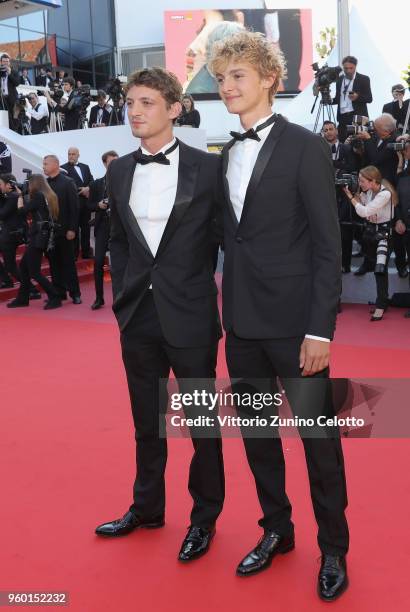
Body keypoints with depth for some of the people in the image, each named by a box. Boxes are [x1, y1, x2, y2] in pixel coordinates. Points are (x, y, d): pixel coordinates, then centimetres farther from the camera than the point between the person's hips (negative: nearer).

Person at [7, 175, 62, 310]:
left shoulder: (38, 195, -12)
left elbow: (22, 210, -9)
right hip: (41, 236, 10)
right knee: (24, 266, 17)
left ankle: (54, 298, -8)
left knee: (34, 272, -6)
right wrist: (24, 196, 10)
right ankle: (22, 298, 22)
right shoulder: (48, 195, 13)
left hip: (38, 237, -10)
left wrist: (19, 195, 5)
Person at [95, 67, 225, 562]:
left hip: (190, 316, -4)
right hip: (138, 316, 4)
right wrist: (122, 297, 7)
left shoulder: (207, 167, -6)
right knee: (147, 422, 18)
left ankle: (204, 517, 29)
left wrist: (199, 288, -3)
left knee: (202, 423, 9)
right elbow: (118, 242, 14)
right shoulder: (119, 171, 7)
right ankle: (147, 507, 37)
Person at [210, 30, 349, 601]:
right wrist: (228, 307, 7)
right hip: (243, 322, 6)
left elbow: (328, 244, -10)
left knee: (319, 437, 6)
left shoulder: (305, 147, -7)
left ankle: (333, 549, 25)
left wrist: (320, 329, -15)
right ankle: (276, 530, 35)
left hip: (294, 321, -6)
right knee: (256, 433, 15)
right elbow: (233, 239, 13)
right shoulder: (227, 154, 12)